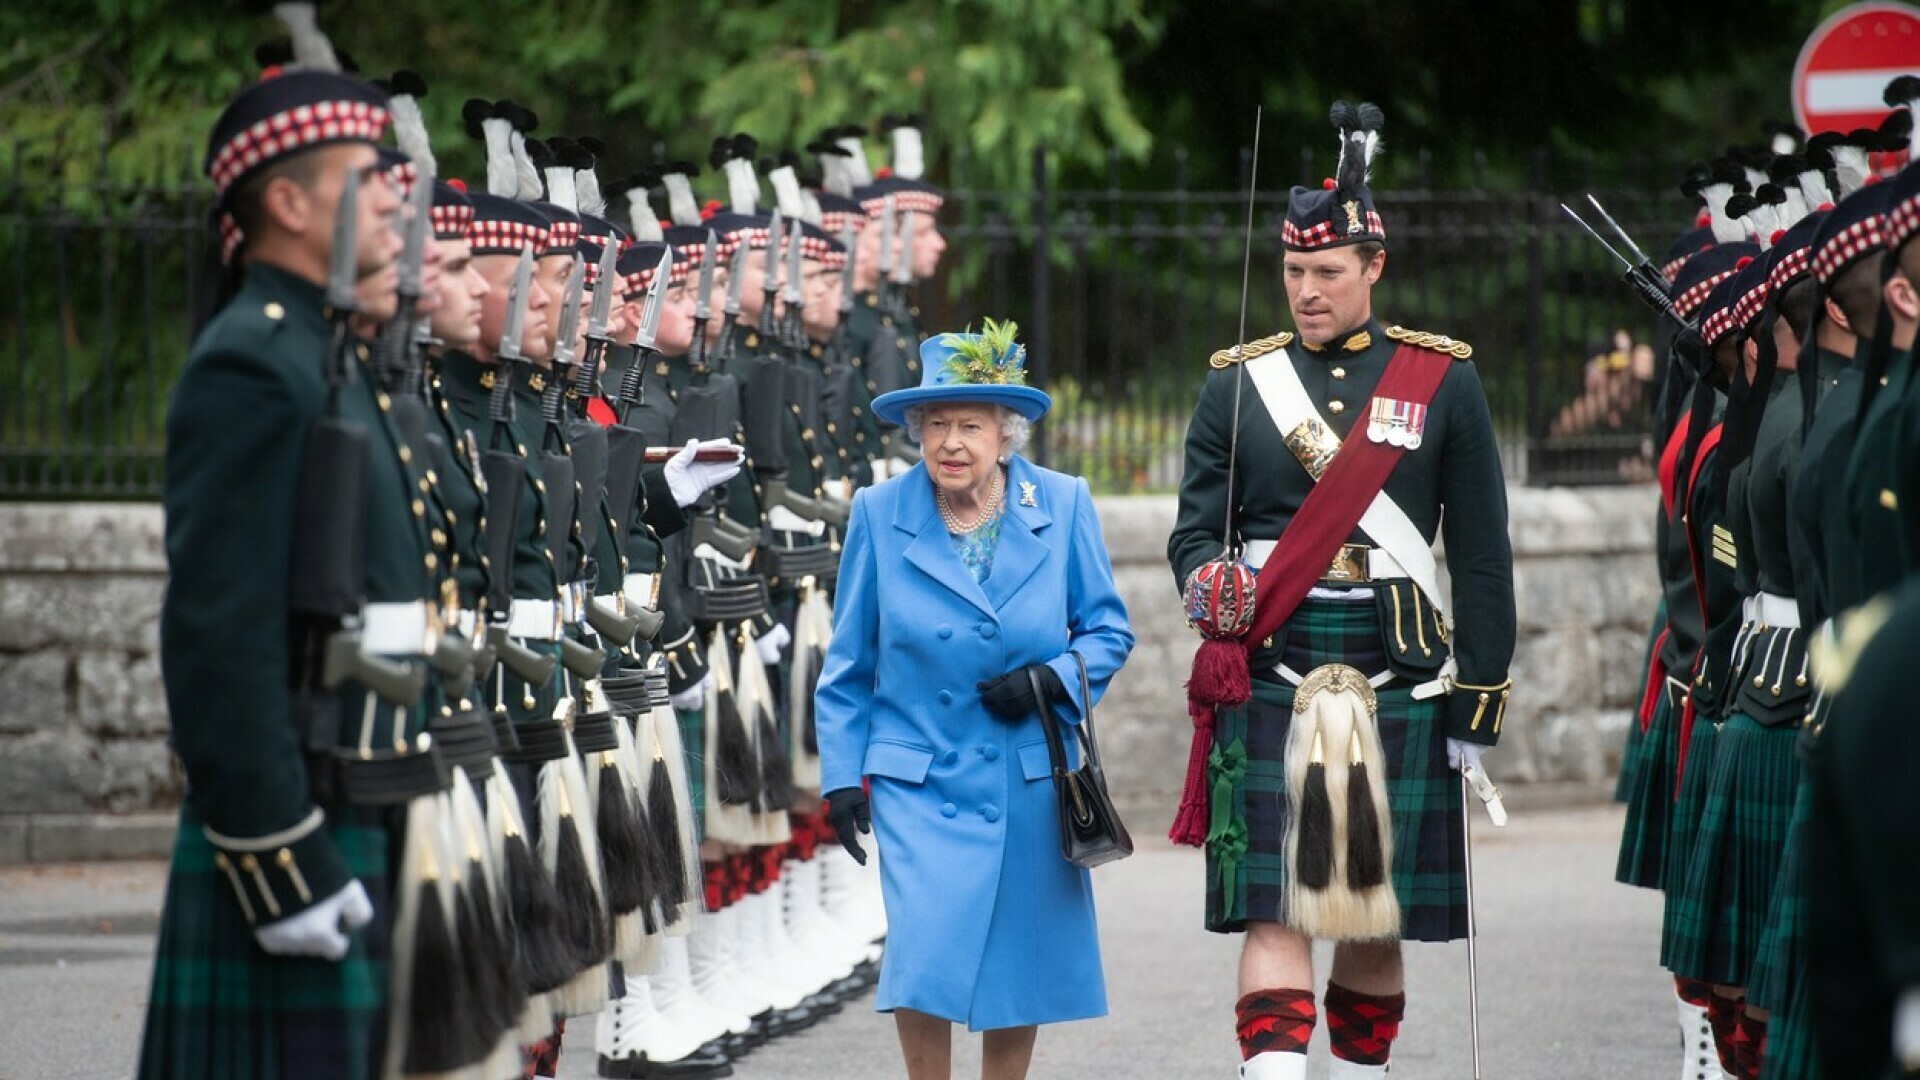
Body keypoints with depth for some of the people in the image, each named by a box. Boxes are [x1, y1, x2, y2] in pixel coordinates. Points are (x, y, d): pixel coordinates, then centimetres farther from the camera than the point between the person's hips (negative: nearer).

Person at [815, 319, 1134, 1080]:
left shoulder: (1062, 506, -3)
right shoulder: (880, 515, -3)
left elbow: (1108, 631, 5)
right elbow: (849, 665, 5)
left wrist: (1052, 682, -14)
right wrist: (843, 775, 2)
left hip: (1029, 781, 1)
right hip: (920, 780, -1)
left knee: (1021, 962, 9)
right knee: (923, 957, -13)